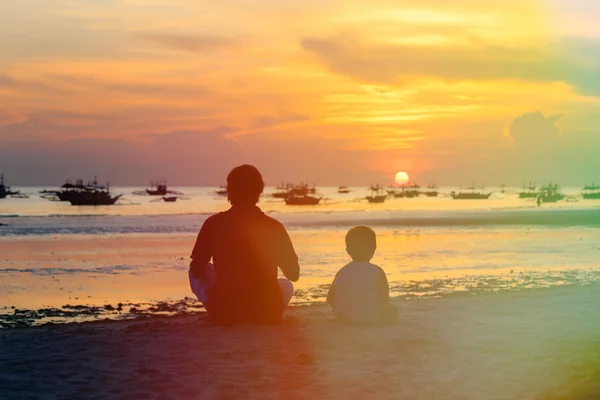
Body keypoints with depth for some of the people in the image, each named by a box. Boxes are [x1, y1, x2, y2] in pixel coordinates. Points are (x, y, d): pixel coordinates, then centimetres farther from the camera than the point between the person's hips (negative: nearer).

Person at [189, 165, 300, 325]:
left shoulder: (213, 223, -3)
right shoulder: (274, 227, 0)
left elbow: (197, 271, 5)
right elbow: (294, 274, 11)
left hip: (225, 312, -2)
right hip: (267, 312, 2)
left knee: (197, 273, 26)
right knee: (286, 285, 36)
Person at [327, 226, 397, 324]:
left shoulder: (342, 272, 2)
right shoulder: (377, 272, -8)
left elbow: (330, 299, 2)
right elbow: (384, 299, -9)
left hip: (344, 317, 4)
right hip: (371, 318, -4)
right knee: (391, 310, 23)